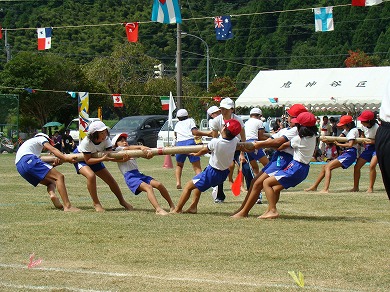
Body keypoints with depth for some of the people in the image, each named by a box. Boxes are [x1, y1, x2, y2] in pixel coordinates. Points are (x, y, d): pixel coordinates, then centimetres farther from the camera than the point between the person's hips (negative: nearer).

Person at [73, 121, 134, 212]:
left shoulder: (106, 139, -23)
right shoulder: (87, 142, -36)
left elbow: (110, 156, -25)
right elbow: (87, 160, -31)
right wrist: (103, 159, -42)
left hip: (95, 158, 5)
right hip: (80, 158, -5)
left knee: (110, 180, 2)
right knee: (91, 175, -34)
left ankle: (122, 201, 24)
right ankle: (96, 203, -18)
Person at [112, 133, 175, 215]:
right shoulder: (118, 150, 10)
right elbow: (128, 148, -12)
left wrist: (148, 153, -19)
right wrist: (141, 147, -28)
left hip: (138, 174, 6)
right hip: (130, 177, -6)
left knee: (159, 184, -9)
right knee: (148, 187, -29)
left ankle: (172, 206, 2)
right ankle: (158, 209, -41)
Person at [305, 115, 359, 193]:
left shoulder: (353, 130, -9)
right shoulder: (347, 130, 21)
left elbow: (350, 144, -23)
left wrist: (339, 144, -11)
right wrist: (327, 140, -7)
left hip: (350, 153, -10)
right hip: (346, 152, 10)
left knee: (328, 167, -20)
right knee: (325, 167, 12)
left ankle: (325, 189, -34)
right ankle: (314, 186, 18)